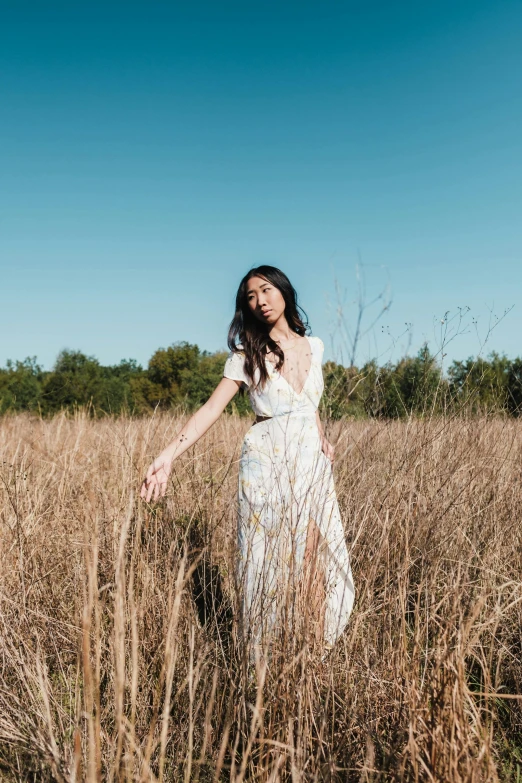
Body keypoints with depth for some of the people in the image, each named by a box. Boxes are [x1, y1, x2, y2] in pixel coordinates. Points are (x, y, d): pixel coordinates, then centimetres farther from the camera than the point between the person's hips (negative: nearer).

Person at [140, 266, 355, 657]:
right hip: (265, 466, -3)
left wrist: (321, 438, 12)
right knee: (265, 561, 3)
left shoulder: (313, 346, 8)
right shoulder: (246, 356, -3)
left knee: (320, 561, 1)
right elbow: (211, 409, -14)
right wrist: (168, 456, -25)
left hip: (312, 465, 3)